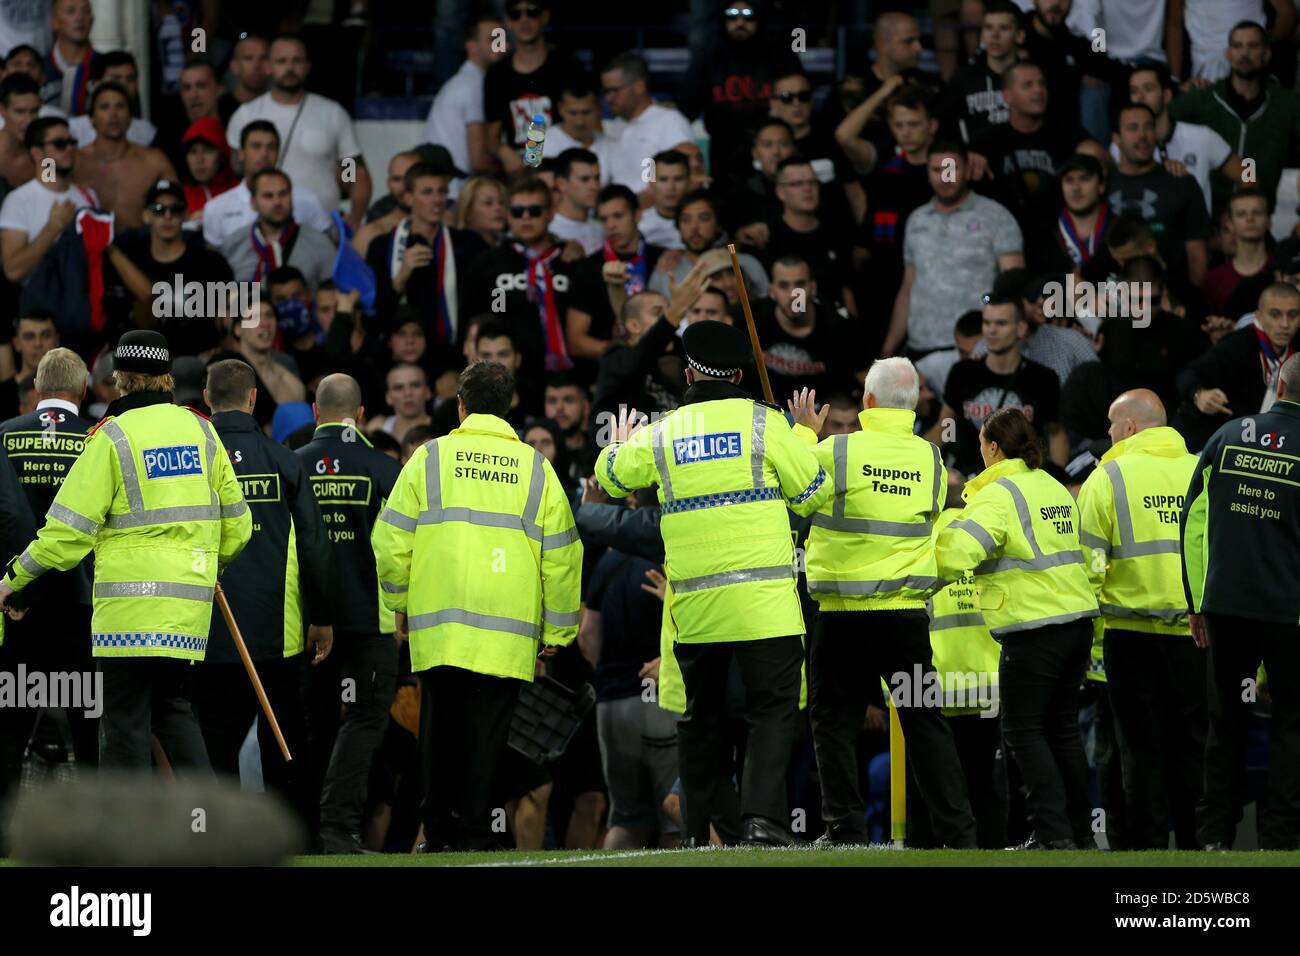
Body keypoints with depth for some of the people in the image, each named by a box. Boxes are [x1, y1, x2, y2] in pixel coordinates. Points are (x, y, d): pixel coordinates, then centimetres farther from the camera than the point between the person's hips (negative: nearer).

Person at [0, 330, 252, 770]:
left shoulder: (113, 437, -6)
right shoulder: (201, 429, 10)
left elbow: (70, 528, -8)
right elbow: (235, 521, 16)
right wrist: (217, 562, 36)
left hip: (131, 604, -6)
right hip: (189, 602, 6)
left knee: (124, 721, -2)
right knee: (171, 705, 17)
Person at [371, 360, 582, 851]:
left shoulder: (429, 458, 4)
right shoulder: (535, 468, 7)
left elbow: (391, 541, 4)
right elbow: (561, 555, 7)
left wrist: (401, 602, 18)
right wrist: (557, 630, 15)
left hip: (437, 623, 0)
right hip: (509, 632, 0)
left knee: (439, 727, 9)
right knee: (487, 731, 1)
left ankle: (438, 829, 10)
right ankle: (475, 830, -2)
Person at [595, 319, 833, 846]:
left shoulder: (661, 434, 7)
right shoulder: (762, 422, -3)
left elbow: (612, 475, 25)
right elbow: (814, 494, 3)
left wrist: (619, 444, 48)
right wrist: (804, 442, 22)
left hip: (693, 602, 3)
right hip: (763, 601, -3)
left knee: (699, 718, 14)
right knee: (773, 710, -2)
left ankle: (702, 830, 15)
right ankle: (761, 816, -20)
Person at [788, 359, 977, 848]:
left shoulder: (835, 451, -10)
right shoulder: (931, 459, 3)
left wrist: (804, 432, 19)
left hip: (844, 614, -3)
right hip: (908, 613, 3)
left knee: (835, 722, 6)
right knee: (925, 723, 8)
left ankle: (846, 830, 2)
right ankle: (957, 831, 4)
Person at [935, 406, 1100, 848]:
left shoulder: (998, 495, -10)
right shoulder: (1056, 489, 15)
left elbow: (956, 552, -21)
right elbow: (1083, 552, 18)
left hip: (1033, 627, -8)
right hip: (1078, 617, 8)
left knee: (1023, 729, -2)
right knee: (1062, 726, 15)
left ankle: (1053, 831, -9)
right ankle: (1079, 829, 16)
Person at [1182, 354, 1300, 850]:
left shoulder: (1228, 437, 2)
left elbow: (1194, 522, 5)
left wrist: (1197, 602, 12)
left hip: (1224, 604, 3)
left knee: (1226, 718, 13)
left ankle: (1215, 833, 14)